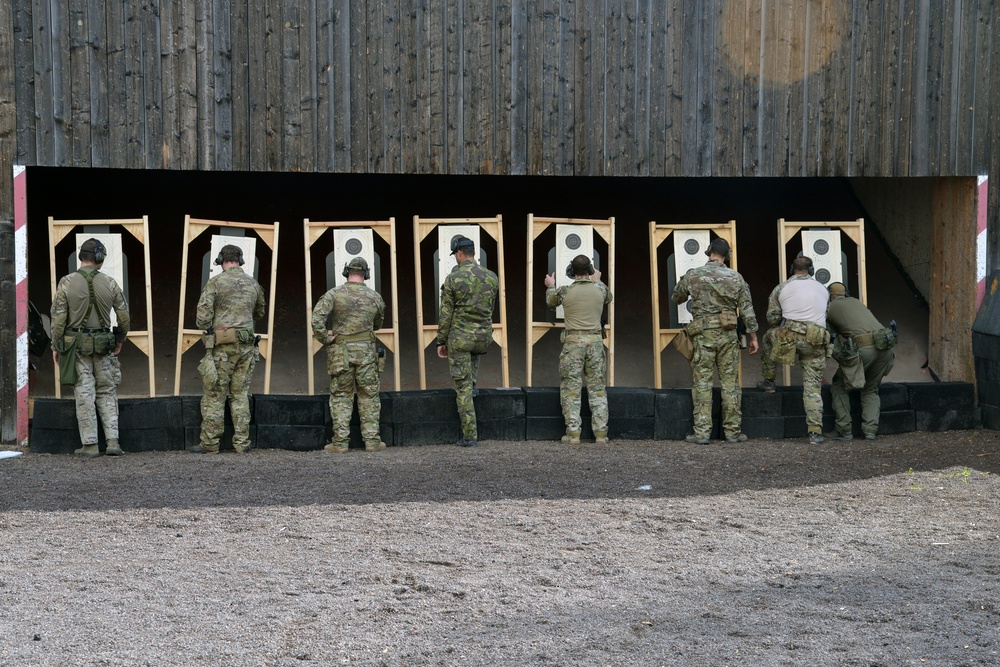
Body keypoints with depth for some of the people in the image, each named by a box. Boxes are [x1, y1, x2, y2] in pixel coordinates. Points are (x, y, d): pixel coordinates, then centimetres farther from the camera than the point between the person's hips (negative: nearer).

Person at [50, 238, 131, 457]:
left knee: (84, 394, 1)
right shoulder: (109, 283, -2)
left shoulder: (67, 283, -7)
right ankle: (112, 442, 3)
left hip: (76, 346, -1)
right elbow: (124, 316, 3)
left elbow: (58, 317, -6)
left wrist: (56, 346, 3)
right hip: (103, 346, 1)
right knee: (107, 393, 10)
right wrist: (120, 339, 19)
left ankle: (90, 445, 1)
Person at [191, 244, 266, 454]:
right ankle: (242, 442, 7)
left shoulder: (215, 282, -6)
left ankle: (210, 443, 2)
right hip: (247, 345, 4)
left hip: (222, 345, -4)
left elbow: (203, 315, -10)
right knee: (240, 394, 10)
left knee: (215, 395, 1)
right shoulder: (252, 283, 9)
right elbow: (259, 313, 23)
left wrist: (206, 327, 9)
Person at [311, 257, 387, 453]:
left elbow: (316, 318, -15)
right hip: (366, 351, 1)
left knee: (341, 396, 6)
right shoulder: (375, 297, 3)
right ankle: (372, 440, 8)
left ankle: (340, 442, 4)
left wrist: (326, 339, -4)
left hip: (340, 351, -1)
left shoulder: (334, 294, -5)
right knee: (369, 396, 9)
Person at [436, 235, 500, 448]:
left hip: (460, 338, -4)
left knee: (463, 388, 1)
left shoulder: (453, 279, -10)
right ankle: (472, 383, 23)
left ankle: (470, 436, 1)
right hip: (484, 337, 4)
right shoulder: (491, 277, 2)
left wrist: (441, 342, 2)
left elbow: (445, 314, -7)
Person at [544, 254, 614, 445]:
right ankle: (601, 433, 4)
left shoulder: (565, 291, -5)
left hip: (573, 341, -2)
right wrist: (597, 281, 42)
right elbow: (609, 298, 26)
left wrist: (550, 286, 39)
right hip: (595, 340, 2)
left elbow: (551, 301, 18)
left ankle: (573, 433, -1)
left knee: (571, 388, 4)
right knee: (597, 388, 7)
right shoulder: (600, 289, 0)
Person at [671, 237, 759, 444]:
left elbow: (676, 298, 15)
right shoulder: (736, 278, 1)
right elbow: (747, 310, 2)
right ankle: (733, 431, 9)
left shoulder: (693, 276, -2)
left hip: (703, 334, -1)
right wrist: (753, 336, 10)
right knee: (730, 383, 7)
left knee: (702, 383, 1)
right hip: (728, 334, 1)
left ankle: (702, 432, -2)